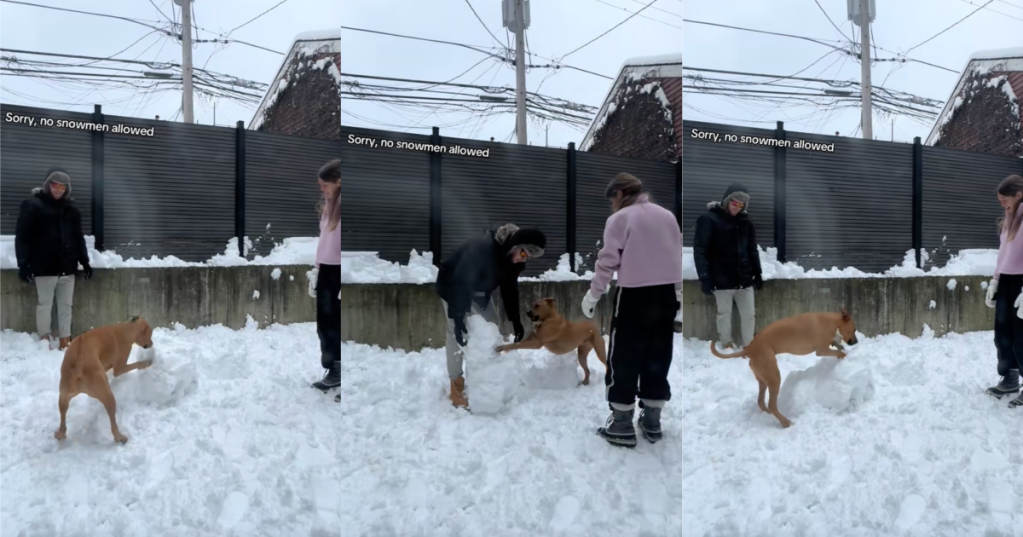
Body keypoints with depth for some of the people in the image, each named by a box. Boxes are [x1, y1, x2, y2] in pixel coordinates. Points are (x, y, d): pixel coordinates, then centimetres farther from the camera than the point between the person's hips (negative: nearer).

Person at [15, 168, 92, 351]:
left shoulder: (71, 208, 13)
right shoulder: (33, 205, -3)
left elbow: (79, 237, 19)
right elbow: (22, 236, -7)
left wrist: (84, 261, 14)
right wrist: (23, 263, -13)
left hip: (67, 267, 5)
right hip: (44, 267, -5)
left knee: (66, 305, 8)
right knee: (44, 305, 1)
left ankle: (65, 341, 15)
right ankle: (45, 341, 9)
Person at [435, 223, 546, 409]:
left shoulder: (515, 258, -15)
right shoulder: (482, 248, -41)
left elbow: (509, 288, -1)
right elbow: (461, 284, -39)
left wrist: (516, 321, -3)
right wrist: (458, 320, -40)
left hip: (479, 289, 8)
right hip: (454, 285, -8)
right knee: (457, 333, -12)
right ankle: (456, 385, -4)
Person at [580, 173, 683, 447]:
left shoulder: (619, 219, -6)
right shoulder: (667, 215, 11)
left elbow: (608, 262, -8)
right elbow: (679, 257, 14)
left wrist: (593, 295, 1)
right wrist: (678, 292, 24)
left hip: (635, 295, -6)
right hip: (666, 294, 6)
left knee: (624, 358, 3)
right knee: (658, 356, 13)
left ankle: (622, 425, 5)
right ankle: (652, 421, 20)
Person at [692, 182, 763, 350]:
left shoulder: (745, 221, 7)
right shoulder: (709, 219, -10)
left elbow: (752, 250, 15)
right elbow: (700, 250, -12)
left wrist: (757, 272, 11)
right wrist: (704, 277, -17)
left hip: (744, 278, 5)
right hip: (722, 279, -4)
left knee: (749, 313, 10)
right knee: (724, 313, 9)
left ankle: (748, 345, 24)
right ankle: (727, 345, 24)